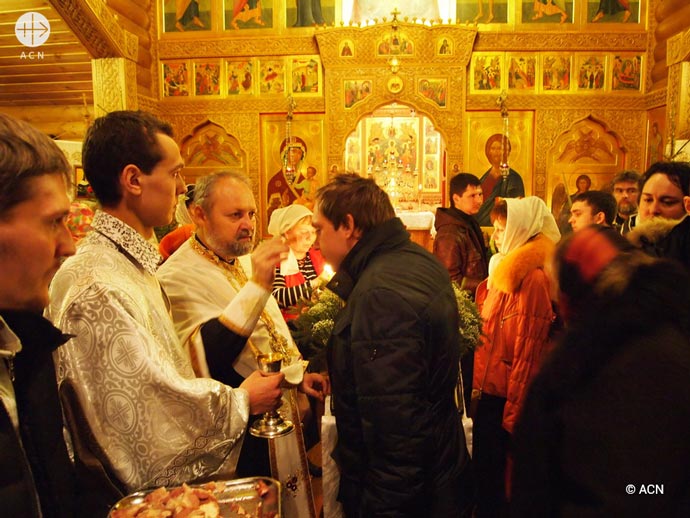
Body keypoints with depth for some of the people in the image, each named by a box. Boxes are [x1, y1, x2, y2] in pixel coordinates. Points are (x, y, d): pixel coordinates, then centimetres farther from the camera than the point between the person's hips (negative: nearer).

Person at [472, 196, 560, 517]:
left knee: (492, 481, 6)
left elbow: (528, 352, -19)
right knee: (485, 470, 20)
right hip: (489, 392, 8)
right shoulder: (505, 269, 10)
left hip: (505, 400, -8)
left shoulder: (531, 277, -18)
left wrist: (512, 415, -16)